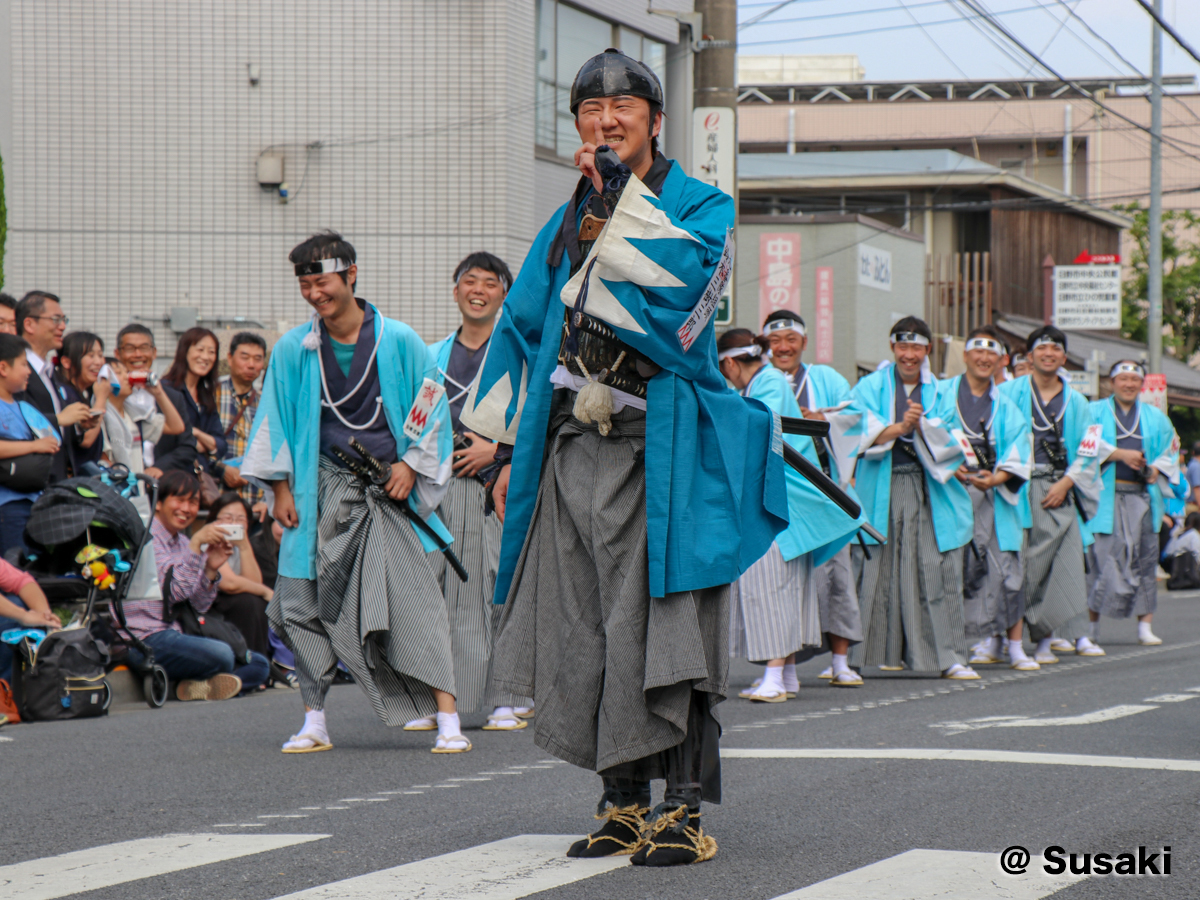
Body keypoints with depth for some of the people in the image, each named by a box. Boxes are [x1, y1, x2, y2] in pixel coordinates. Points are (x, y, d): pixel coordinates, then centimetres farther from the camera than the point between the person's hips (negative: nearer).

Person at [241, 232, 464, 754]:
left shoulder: (398, 341, -2)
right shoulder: (293, 350, 3)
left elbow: (431, 407, 5)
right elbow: (276, 420, 11)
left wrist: (411, 465, -4)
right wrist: (282, 488, 5)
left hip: (388, 489, -2)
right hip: (322, 490, 3)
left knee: (415, 598, -11)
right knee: (303, 601, -1)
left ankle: (447, 719, -11)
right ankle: (314, 722, 10)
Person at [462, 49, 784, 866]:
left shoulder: (702, 206, 2)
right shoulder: (566, 226, 19)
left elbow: (684, 279, -20)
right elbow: (523, 332, 21)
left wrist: (619, 194, -14)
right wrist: (510, 450, 17)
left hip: (660, 456, -5)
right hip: (572, 453, 5)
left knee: (665, 633, -10)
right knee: (586, 636, 4)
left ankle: (687, 810, -8)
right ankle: (624, 802, 13)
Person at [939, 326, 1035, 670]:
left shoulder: (1005, 407, 14)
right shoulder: (943, 394, 8)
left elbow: (1017, 456, 5)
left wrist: (997, 478, -13)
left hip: (995, 496, 2)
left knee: (1005, 567, -5)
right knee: (966, 568, -4)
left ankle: (1015, 646, -2)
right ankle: (989, 641, 5)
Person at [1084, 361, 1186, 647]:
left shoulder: (1155, 417, 18)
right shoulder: (1095, 412, 7)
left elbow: (1170, 450, 19)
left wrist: (1157, 469, -1)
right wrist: (1120, 454, -17)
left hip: (1142, 496, 3)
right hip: (1106, 495, -3)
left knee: (1144, 561, 0)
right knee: (1101, 561, -7)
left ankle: (1145, 626, 3)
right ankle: (1092, 627, 2)